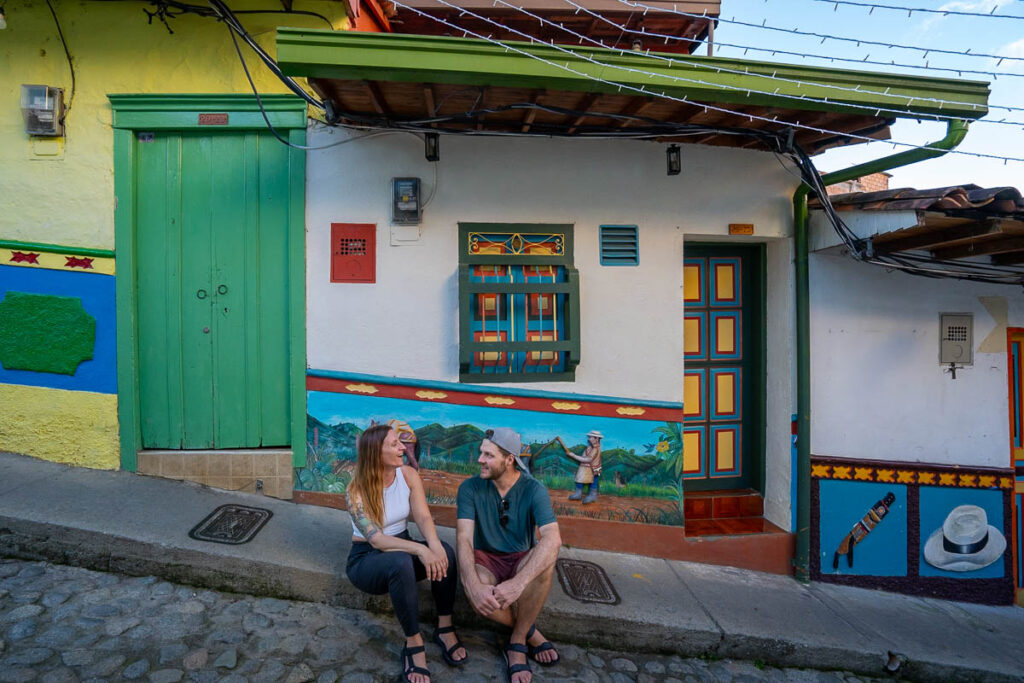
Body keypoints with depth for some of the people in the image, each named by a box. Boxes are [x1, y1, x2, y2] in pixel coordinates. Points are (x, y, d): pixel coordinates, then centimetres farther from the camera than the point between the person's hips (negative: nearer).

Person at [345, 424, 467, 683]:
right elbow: (376, 539, -28)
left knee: (445, 551, -28)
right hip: (366, 559, -4)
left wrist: (434, 545, -37)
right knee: (401, 562, -39)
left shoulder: (408, 475, -8)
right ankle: (414, 644, -23)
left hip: (402, 548, 4)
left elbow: (423, 516, -15)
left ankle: (445, 628, -10)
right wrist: (420, 549, -42)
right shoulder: (357, 490, -20)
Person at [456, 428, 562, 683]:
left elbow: (553, 539, -30)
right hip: (485, 559, 1)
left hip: (522, 559, 0)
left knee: (545, 562, -35)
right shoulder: (470, 488, -12)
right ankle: (529, 631, -4)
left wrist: (518, 583, -44)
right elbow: (464, 538, -21)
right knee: (478, 595, -35)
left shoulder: (533, 490, -15)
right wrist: (474, 586, -40)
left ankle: (517, 641, -13)